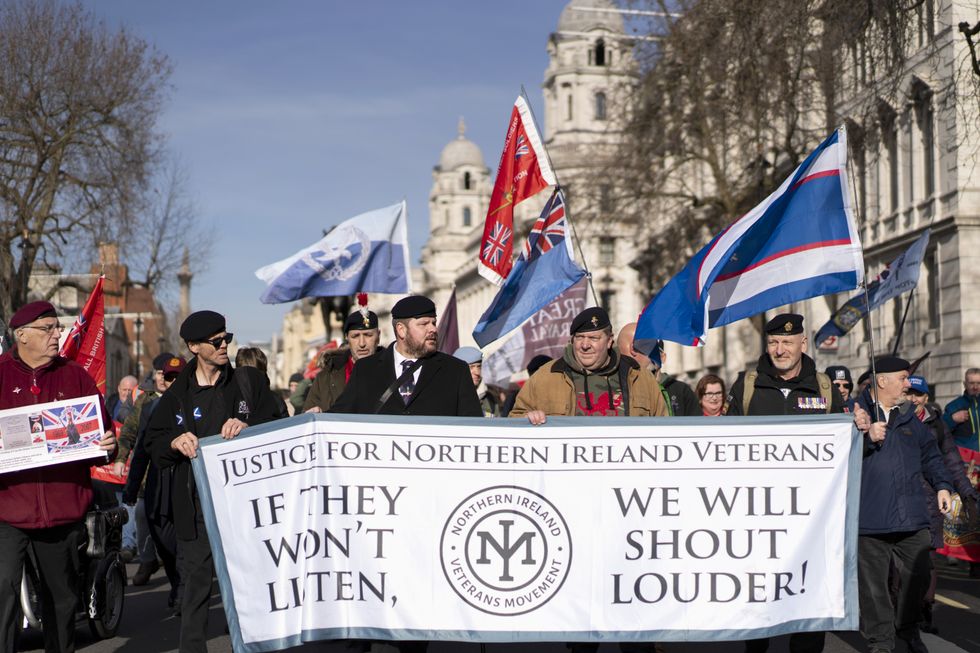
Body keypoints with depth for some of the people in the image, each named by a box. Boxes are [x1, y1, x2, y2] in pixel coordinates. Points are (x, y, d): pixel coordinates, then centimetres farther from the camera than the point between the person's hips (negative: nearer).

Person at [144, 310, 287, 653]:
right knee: (195, 583, 3)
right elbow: (153, 445, 10)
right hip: (197, 507, 0)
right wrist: (175, 442, -11)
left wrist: (249, 427, -15)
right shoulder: (176, 396, 8)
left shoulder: (249, 381, 6)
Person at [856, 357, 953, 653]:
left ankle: (908, 628, 35)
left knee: (917, 577, 11)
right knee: (873, 585, 1)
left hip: (911, 518, 5)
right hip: (869, 517, -5)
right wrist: (867, 438, -20)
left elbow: (930, 455, 25)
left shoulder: (910, 419, 16)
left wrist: (942, 485, 11)